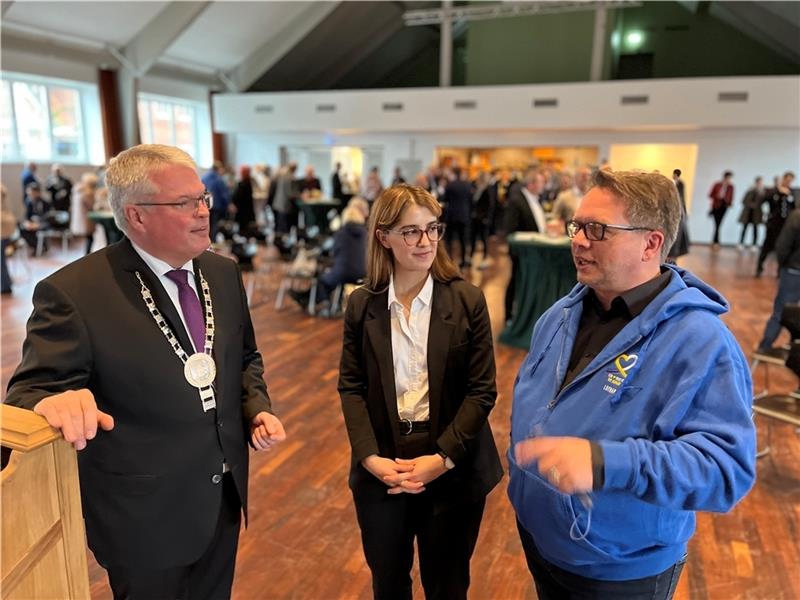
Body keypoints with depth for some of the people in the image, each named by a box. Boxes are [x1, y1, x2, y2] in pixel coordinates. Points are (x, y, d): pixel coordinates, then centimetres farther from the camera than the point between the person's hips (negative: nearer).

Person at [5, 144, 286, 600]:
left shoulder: (224, 273, -1)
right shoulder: (74, 292, -20)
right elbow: (29, 389, -18)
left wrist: (257, 407, -7)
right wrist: (54, 403, -41)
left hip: (224, 494, 6)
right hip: (146, 514, -5)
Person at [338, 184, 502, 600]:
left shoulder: (468, 301, -7)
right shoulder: (362, 304, -1)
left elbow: (482, 391, -7)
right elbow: (350, 387, -1)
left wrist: (443, 457, -16)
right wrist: (369, 457, -13)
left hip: (453, 471, -1)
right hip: (380, 470, 2)